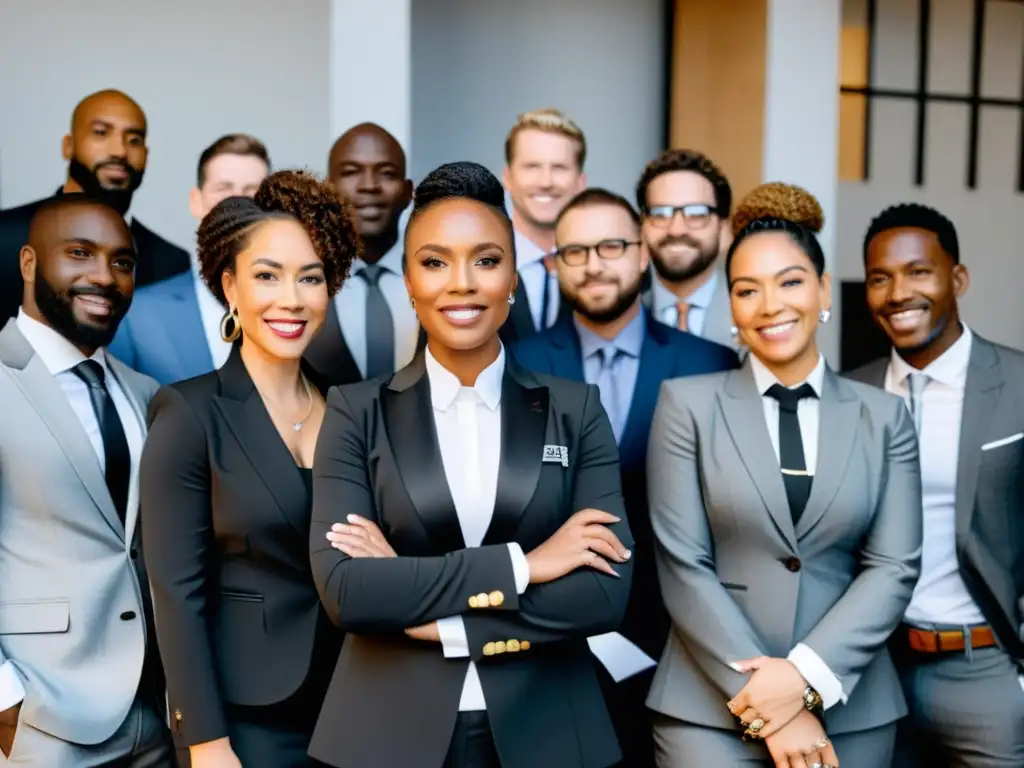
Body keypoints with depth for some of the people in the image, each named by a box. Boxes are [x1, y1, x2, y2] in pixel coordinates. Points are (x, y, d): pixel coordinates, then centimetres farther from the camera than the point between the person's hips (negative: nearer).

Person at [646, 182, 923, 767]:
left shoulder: (885, 417, 5)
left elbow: (895, 566, -2)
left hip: (852, 708, 2)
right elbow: (682, 565, -7)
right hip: (711, 705, -2)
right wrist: (769, 705, -12)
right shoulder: (687, 403, -1)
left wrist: (807, 678, -15)